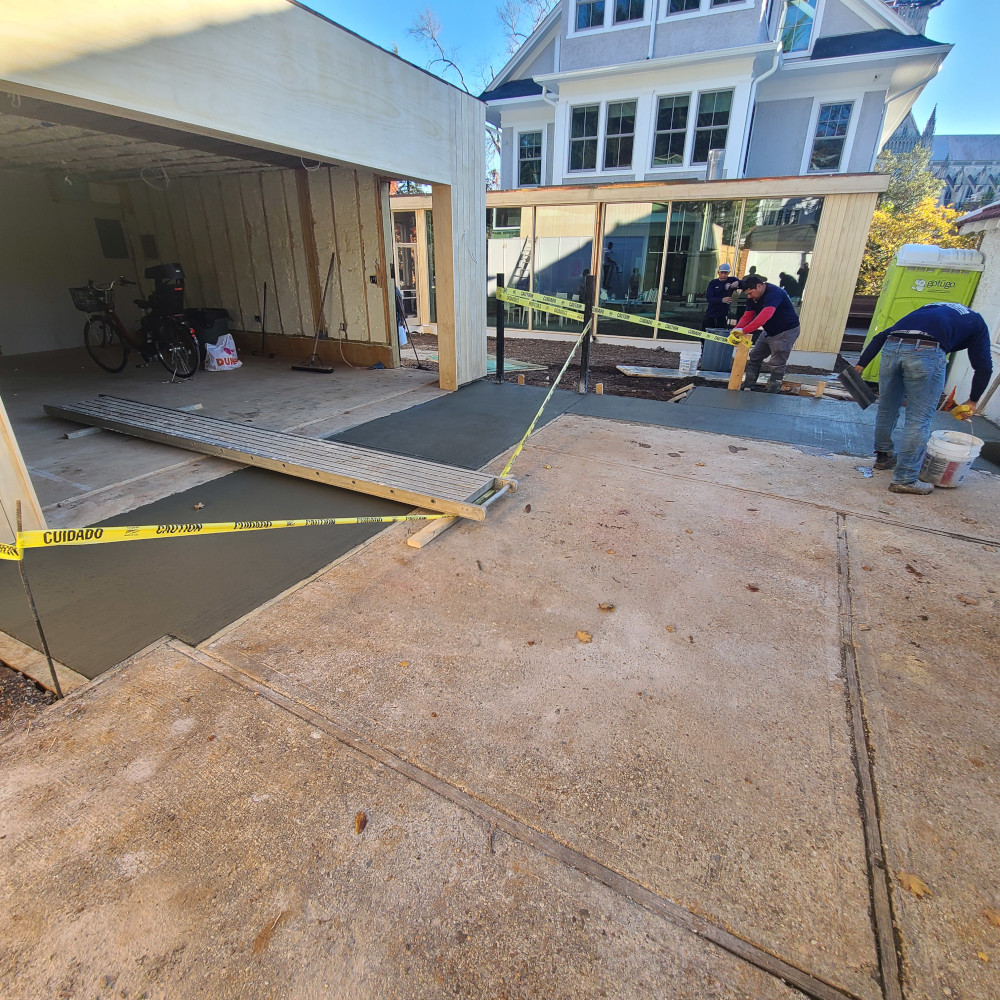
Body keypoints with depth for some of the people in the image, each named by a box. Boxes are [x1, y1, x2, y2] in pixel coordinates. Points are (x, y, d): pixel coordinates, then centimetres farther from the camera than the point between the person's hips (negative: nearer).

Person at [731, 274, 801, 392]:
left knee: (776, 365, -7)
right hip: (769, 332, 9)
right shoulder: (753, 297, -1)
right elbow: (747, 316, -4)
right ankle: (747, 387, 20)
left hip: (787, 332, -9)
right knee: (753, 358, 12)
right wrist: (737, 330, -24)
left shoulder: (774, 293, -30)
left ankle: (772, 393, 1)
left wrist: (744, 330, -50)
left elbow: (765, 316, -44)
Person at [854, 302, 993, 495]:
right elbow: (983, 366, 20)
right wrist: (973, 401, 30)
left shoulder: (931, 308, 39)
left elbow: (881, 336, 25)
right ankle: (905, 479, 5)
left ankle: (883, 457, 39)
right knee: (919, 420, 3)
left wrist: (861, 365, 23)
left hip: (892, 347, 4)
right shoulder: (976, 321, 28)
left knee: (886, 410, 20)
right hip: (927, 352, -4)